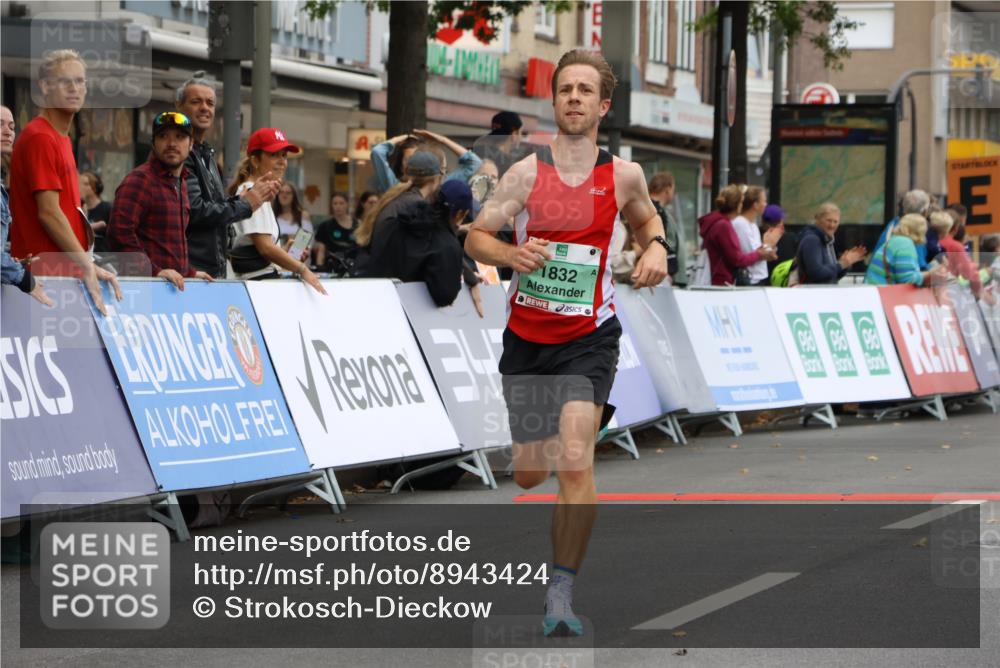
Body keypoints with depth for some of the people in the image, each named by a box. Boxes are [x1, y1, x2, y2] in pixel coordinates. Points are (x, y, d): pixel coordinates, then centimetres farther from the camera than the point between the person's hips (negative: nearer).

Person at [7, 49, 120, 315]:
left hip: (67, 270, 9)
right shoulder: (39, 138, -10)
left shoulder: (62, 140, 19)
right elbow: (48, 213, -17)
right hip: (45, 272, -9)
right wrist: (87, 266, -19)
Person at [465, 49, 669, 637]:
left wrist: (656, 249, -1)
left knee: (575, 462, -21)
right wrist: (512, 254, -19)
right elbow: (475, 237, 1)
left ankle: (562, 594, -13)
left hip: (589, 337, -2)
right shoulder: (526, 173, -6)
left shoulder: (624, 175, -2)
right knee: (529, 473, 13)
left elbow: (647, 218, 20)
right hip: (527, 335, 2)